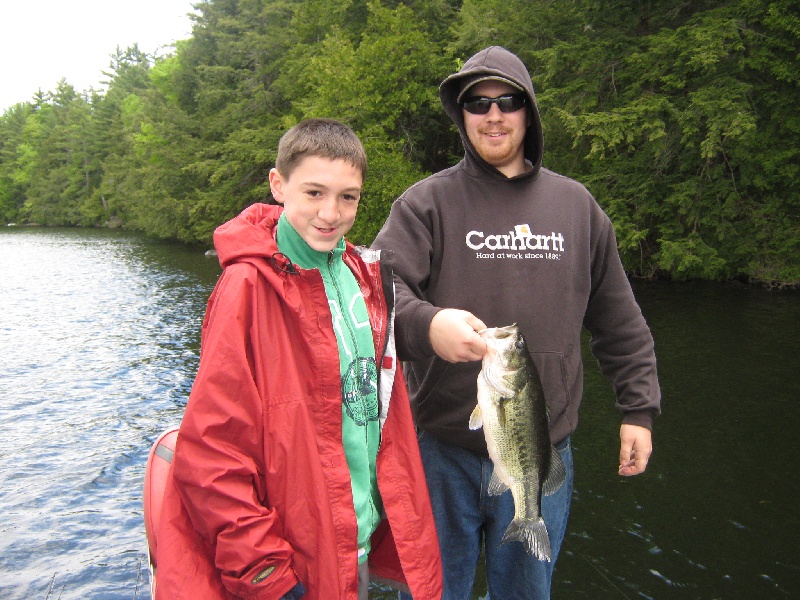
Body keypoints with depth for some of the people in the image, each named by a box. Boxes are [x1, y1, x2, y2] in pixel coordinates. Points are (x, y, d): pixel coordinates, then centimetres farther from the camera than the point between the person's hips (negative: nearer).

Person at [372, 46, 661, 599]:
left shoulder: (576, 205, 6)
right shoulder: (427, 202, -4)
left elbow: (619, 321, 11)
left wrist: (639, 407, 8)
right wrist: (425, 323, -35)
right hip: (443, 451, -2)